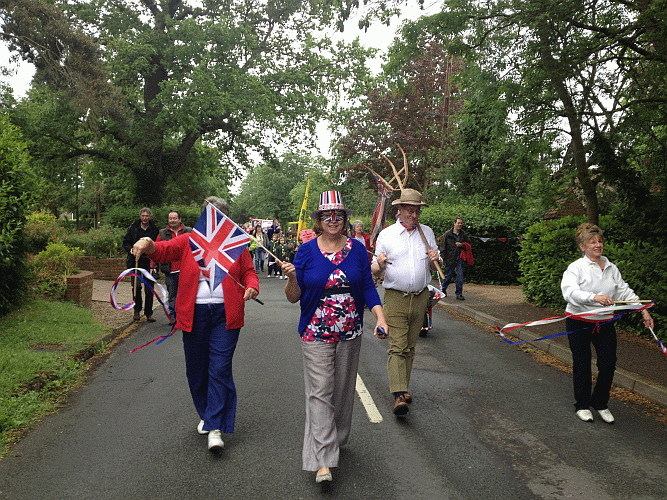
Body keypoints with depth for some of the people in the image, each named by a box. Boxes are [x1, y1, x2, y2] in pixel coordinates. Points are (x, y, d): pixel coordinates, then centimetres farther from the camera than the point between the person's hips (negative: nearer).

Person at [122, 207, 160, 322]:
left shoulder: (155, 230, 5)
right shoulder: (133, 228, 6)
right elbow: (125, 242, 13)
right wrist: (131, 250, -8)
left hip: (149, 262, 0)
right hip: (135, 261, 0)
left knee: (149, 289, 1)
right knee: (136, 286, -9)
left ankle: (149, 313, 12)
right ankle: (137, 309, 12)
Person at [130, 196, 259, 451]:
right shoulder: (188, 241, 7)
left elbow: (249, 271, 9)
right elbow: (164, 250, -8)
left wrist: (251, 287, -13)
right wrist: (148, 245, -30)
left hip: (225, 315, -1)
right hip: (194, 314, 2)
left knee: (220, 368, -7)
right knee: (196, 369, 12)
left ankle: (215, 427, 0)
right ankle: (206, 414, 34)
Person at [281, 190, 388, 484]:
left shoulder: (356, 249, 4)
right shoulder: (306, 251, -2)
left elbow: (368, 286, 5)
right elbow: (294, 297, -1)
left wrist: (380, 316, -8)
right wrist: (292, 278, -22)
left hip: (350, 333, 3)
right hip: (316, 334, -3)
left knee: (343, 390, 14)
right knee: (320, 392, -6)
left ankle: (336, 439, 35)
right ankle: (323, 460, -2)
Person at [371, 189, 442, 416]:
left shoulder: (427, 232, 11)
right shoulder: (386, 235, 3)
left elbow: (433, 267, 18)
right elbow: (375, 272, 3)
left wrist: (435, 259, -6)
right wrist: (380, 265, -21)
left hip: (421, 297, 3)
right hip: (396, 297, -3)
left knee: (410, 347, 10)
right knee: (397, 347, -11)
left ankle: (403, 388, 23)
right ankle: (399, 396, -13)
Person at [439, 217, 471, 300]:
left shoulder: (464, 234, 8)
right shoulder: (447, 234, -1)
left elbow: (468, 245, 14)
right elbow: (442, 246, 3)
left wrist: (462, 245, -7)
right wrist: (444, 256, -2)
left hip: (460, 259, 2)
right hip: (450, 258, -2)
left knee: (460, 276, -4)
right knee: (448, 275, 8)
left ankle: (459, 294, 3)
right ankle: (443, 289, 32)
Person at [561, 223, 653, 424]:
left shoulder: (612, 268, 9)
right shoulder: (576, 267, -10)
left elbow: (625, 291, 11)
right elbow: (570, 292, -26)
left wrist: (643, 310, 0)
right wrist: (594, 297, -41)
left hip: (604, 323, 4)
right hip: (579, 324, -4)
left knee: (608, 365, 0)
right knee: (582, 366, 5)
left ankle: (600, 403, 23)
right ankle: (582, 405, 23)